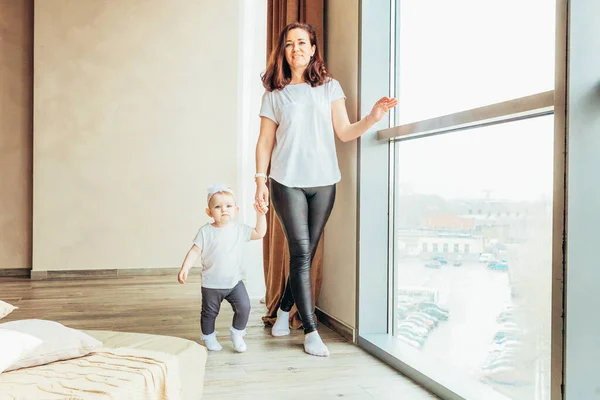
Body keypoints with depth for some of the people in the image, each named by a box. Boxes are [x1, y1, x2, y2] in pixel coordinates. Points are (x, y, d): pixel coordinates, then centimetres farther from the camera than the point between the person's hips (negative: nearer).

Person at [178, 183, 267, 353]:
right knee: (210, 312, 12)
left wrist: (260, 215, -5)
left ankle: (237, 333, 17)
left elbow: (259, 233, 5)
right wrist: (185, 268, -23)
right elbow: (195, 251, -12)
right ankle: (209, 337, 37)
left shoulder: (239, 229, -2)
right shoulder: (205, 231, -10)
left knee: (244, 307, -9)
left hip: (234, 281, 2)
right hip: (211, 284, -2)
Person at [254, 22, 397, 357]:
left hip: (323, 182, 2)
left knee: (307, 254, 7)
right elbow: (265, 142, 7)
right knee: (300, 253, -7)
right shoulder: (275, 94, 7)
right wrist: (261, 181, -1)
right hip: (287, 182, -2)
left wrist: (373, 118, -14)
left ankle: (284, 311, 29)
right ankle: (310, 331, 0)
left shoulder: (330, 87, 8)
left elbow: (345, 132, 3)